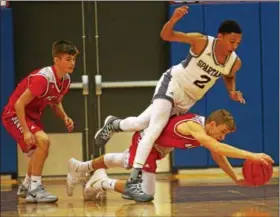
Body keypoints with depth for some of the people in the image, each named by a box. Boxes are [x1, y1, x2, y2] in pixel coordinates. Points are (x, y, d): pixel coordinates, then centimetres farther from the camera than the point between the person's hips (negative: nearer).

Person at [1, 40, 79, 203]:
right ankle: (34, 189, -21)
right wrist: (26, 131, -31)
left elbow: (55, 103, 12)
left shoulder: (66, 79, -5)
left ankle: (26, 187, 44)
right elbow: (19, 104, -28)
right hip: (15, 114, -9)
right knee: (43, 141, -27)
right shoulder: (42, 78, -31)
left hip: (33, 115, 9)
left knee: (40, 152, 21)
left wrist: (65, 118, -7)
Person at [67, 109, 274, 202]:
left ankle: (81, 167, 54)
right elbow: (218, 148, -55)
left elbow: (218, 155, 0)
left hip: (158, 146, 9)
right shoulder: (194, 127, -39)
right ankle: (103, 182, 2)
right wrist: (251, 155, -61)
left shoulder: (208, 127, -13)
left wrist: (236, 178, -9)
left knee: (124, 162, 33)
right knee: (145, 195, -17)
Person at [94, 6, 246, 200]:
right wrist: (174, 19, -43)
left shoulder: (235, 62, -12)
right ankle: (134, 178, -19)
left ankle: (114, 124, 37)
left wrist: (232, 91, -8)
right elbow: (166, 35, -22)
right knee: (155, 128, -23)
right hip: (172, 84, -5)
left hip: (187, 101, 5)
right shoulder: (202, 42, -25)